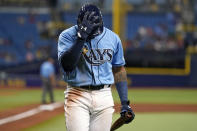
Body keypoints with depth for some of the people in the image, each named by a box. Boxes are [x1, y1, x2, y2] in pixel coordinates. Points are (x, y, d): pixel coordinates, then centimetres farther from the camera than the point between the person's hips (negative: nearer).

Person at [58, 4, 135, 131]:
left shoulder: (113, 38, 6)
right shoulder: (67, 35, -5)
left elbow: (118, 70, 15)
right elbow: (66, 65, -21)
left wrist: (125, 102, 9)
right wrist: (81, 37, -27)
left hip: (104, 97, 3)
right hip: (77, 96, -3)